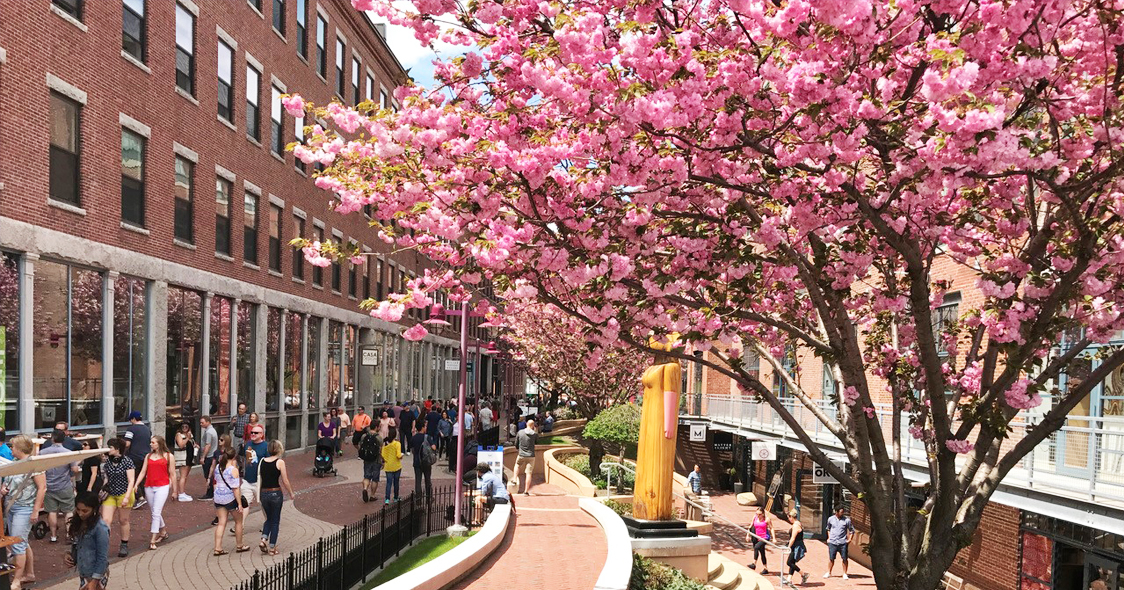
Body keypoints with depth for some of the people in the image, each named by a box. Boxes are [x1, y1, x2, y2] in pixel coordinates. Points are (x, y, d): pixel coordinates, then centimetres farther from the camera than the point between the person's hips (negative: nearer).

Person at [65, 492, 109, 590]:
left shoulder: (100, 528, -20)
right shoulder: (79, 524, 2)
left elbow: (103, 557, -19)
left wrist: (94, 581, -18)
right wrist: (71, 556, -4)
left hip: (97, 575, -7)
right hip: (83, 573, 7)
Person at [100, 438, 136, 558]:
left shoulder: (127, 461, -13)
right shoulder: (107, 461, 3)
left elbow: (131, 480, -14)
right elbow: (107, 478, 16)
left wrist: (127, 497, -20)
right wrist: (103, 489, 3)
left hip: (124, 494, -4)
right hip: (110, 495, 4)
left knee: (123, 520, 9)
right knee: (106, 520, -7)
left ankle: (124, 545, 24)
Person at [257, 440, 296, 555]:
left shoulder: (262, 461, 3)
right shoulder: (280, 462, -11)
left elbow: (260, 478, 8)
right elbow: (285, 481, -9)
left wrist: (259, 495, 17)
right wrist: (291, 493, 4)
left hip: (264, 493, 4)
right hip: (276, 493, -4)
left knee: (269, 519, 23)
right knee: (275, 521, 8)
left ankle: (263, 539, 4)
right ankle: (272, 547, 10)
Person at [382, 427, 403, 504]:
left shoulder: (385, 443, -1)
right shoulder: (397, 444, -13)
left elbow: (383, 455, 1)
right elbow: (399, 455, -18)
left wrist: (384, 462, 16)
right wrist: (401, 456, 3)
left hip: (388, 466, 2)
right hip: (396, 466, -2)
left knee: (389, 482, 3)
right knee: (396, 482, 12)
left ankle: (387, 499, -11)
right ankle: (396, 498, 24)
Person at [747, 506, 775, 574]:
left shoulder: (766, 519, -10)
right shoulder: (755, 518, 2)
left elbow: (771, 528, -3)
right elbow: (751, 526, 12)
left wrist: (773, 538, -9)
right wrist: (748, 535, 8)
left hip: (765, 538, -6)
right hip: (757, 538, 6)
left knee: (756, 547, -29)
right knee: (762, 553, 13)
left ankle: (754, 564, -27)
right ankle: (765, 569, 25)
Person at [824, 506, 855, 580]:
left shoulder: (847, 520, -3)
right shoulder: (830, 519, 2)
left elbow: (852, 530, 7)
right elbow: (828, 529, 20)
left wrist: (849, 539, -2)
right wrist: (829, 537, 14)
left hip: (843, 543, -1)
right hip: (832, 542, 1)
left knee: (844, 558, 1)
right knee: (831, 558, 6)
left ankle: (845, 574, 15)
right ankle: (828, 573, 19)